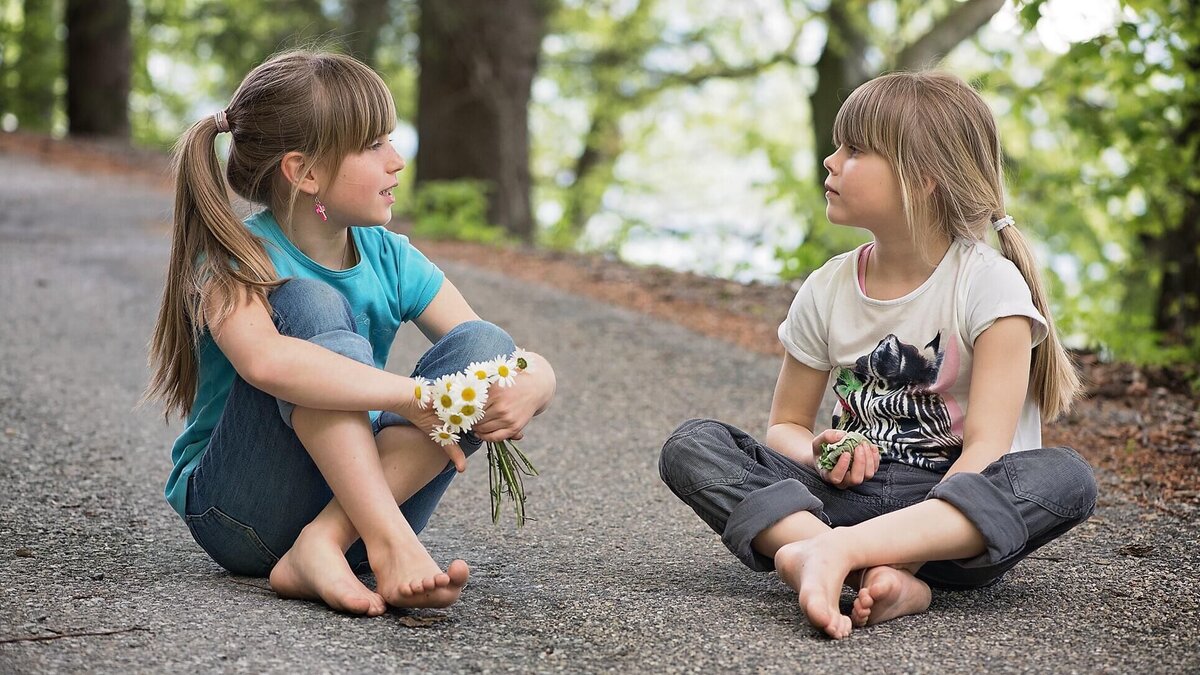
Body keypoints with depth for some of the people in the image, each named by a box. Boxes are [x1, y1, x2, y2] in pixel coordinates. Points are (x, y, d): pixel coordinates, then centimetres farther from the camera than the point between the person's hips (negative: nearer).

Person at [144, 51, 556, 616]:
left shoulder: (391, 260, 1)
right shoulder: (235, 259, -14)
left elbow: (538, 368, -2)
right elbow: (264, 361, -39)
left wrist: (527, 389, -27)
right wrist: (414, 396, -38)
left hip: (359, 496, 5)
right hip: (240, 512, -5)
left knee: (485, 346, -17)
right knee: (311, 306, -26)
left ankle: (324, 546, -30)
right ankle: (392, 545, -38)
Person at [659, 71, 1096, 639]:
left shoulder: (988, 284, -8)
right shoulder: (828, 289, 5)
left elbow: (986, 448, -15)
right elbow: (786, 425, 14)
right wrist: (820, 456, -11)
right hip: (847, 493, 4)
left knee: (1066, 478, -33)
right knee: (691, 445, -16)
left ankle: (834, 551, -44)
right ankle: (878, 572, -37)